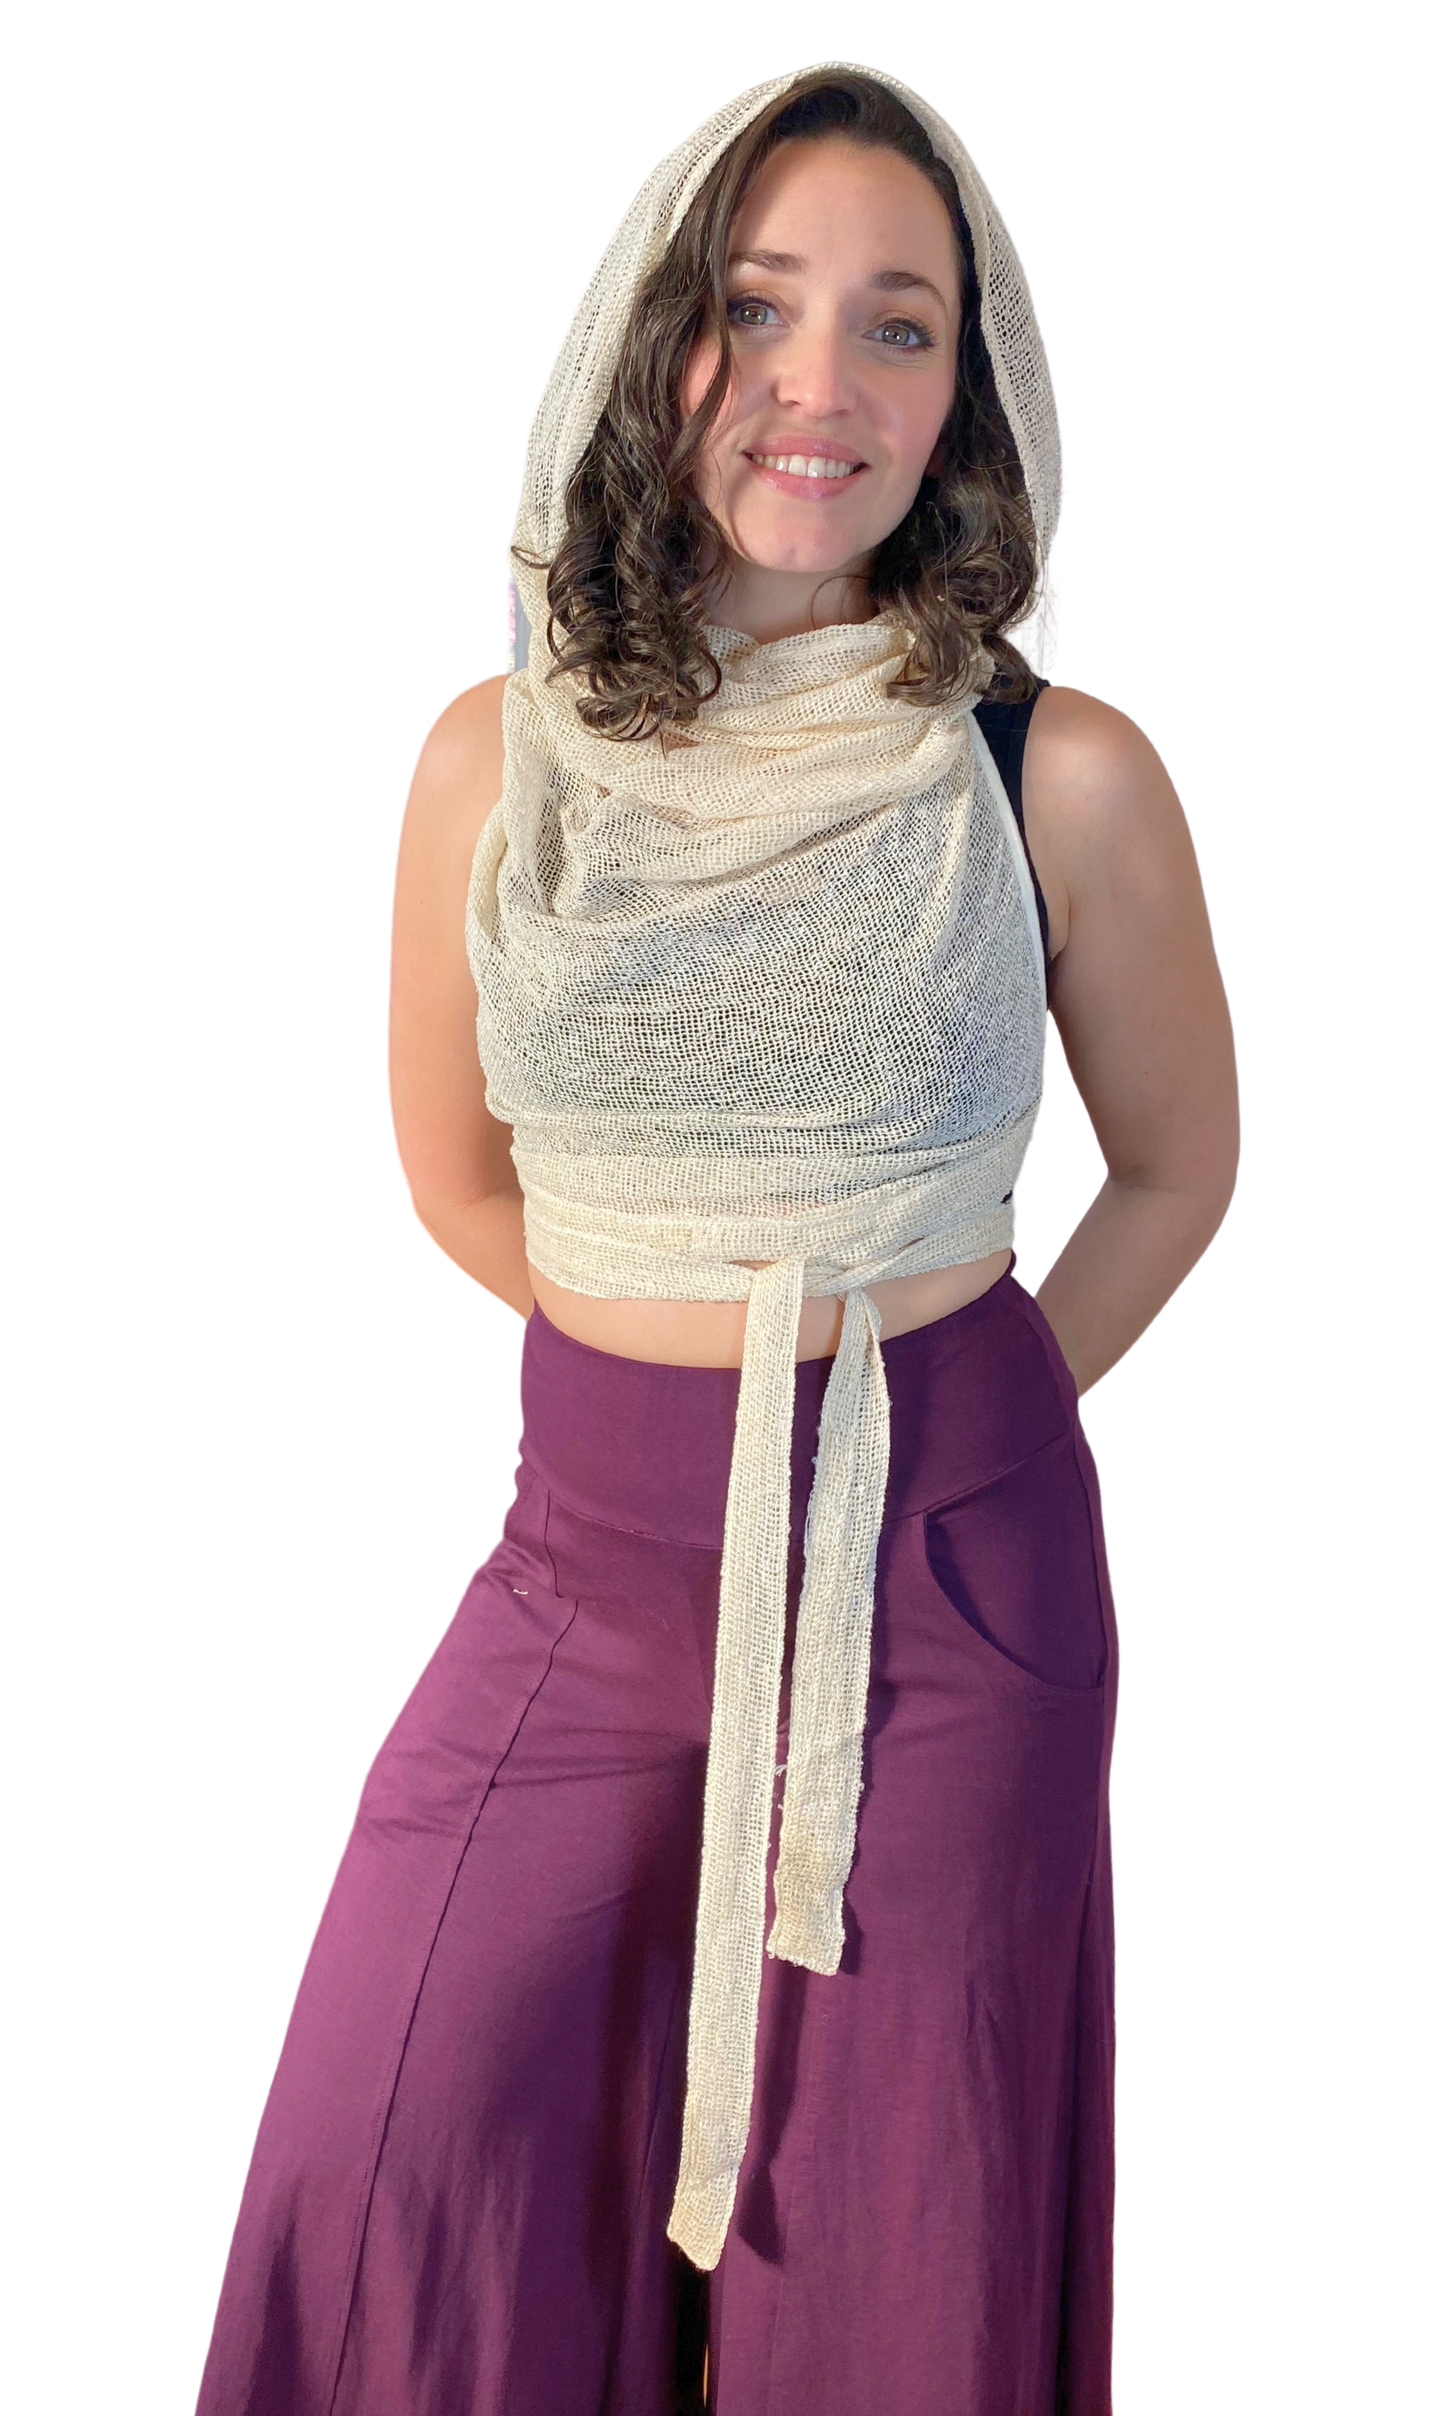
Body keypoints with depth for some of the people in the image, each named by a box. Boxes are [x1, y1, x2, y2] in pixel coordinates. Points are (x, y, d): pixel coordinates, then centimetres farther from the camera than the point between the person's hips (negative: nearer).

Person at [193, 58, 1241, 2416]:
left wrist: (923, 1409, 5)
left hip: (952, 1568, -1)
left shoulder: (1067, 777, -8)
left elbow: (1178, 1166, 7)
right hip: (595, 1542, 2)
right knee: (381, 2171, 2)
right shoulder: (500, 758, -3)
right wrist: (690, 1375, 7)